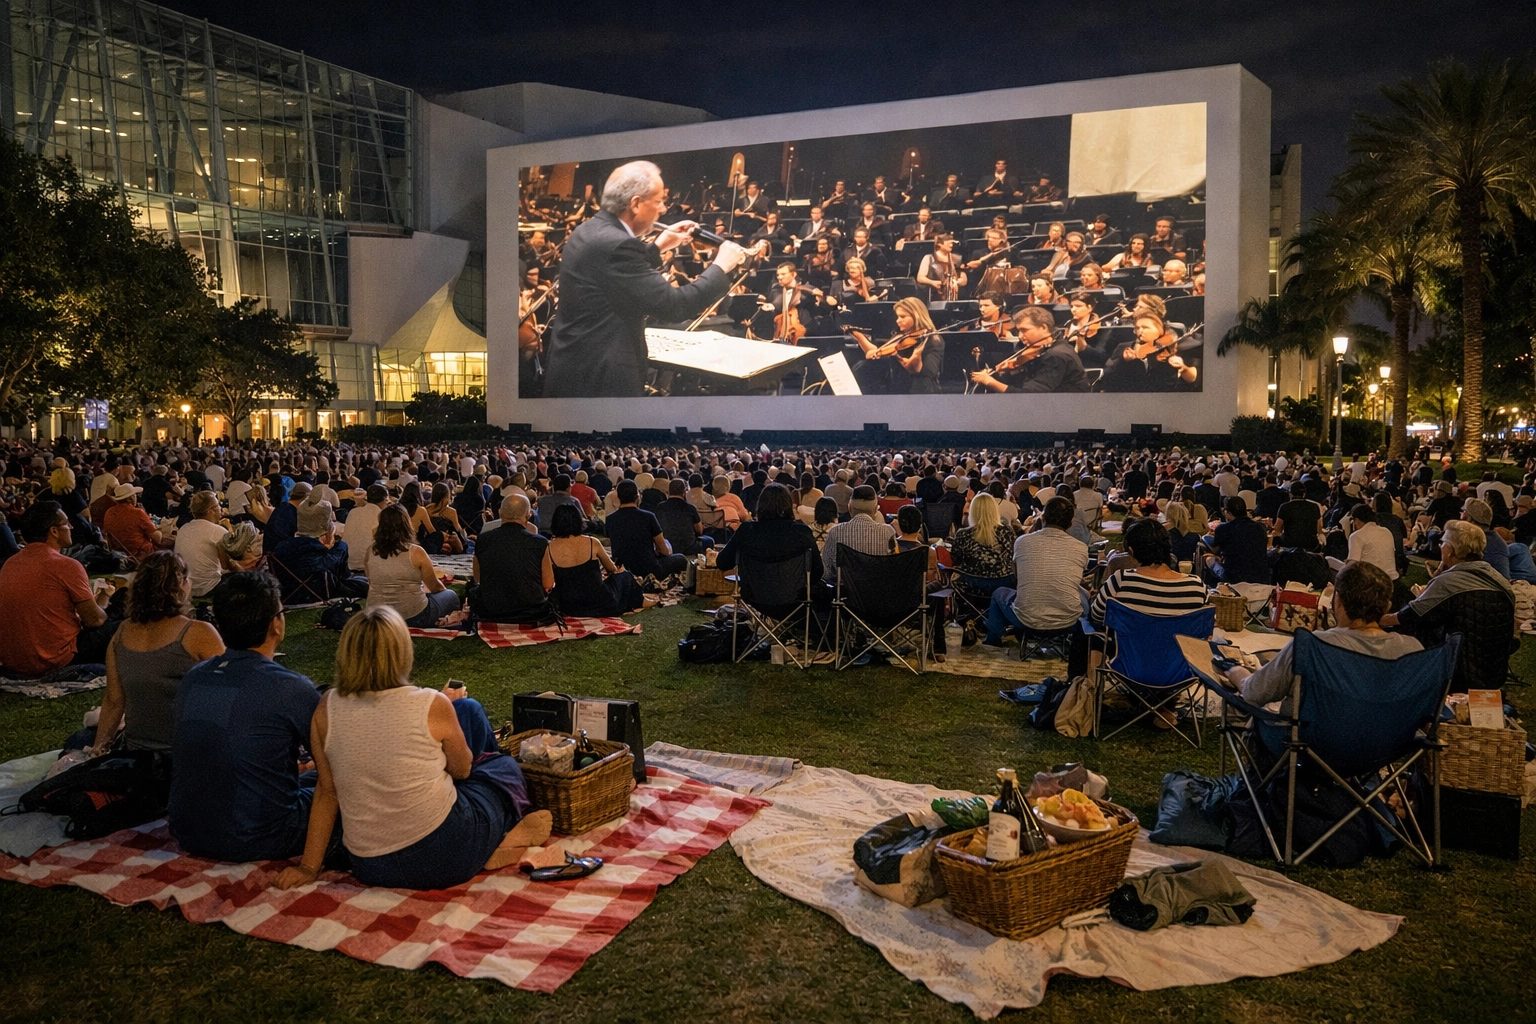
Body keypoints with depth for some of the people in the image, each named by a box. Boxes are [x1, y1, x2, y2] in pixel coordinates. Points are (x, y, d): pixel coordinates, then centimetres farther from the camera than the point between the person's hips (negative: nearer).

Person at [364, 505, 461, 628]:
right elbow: (435, 587, -1)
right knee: (451, 596, 22)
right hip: (413, 617, -5)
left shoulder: (371, 552, -3)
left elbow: (372, 583, 13)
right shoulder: (415, 552, -14)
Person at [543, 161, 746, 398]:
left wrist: (658, 247, 18)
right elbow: (672, 305, -23)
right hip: (597, 378, -10)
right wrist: (721, 268, -10)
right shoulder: (616, 244, -23)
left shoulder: (587, 231, 6)